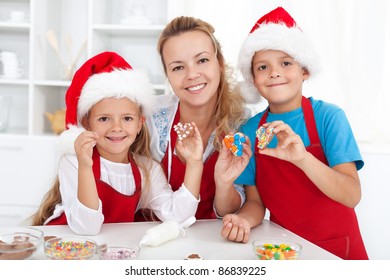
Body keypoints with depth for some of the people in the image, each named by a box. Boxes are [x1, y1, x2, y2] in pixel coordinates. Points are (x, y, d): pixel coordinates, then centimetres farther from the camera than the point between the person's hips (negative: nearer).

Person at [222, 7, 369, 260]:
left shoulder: (329, 116, -9)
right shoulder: (250, 130, -2)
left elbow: (352, 196, -16)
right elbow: (256, 201, 1)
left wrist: (302, 158, -31)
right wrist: (243, 219, -20)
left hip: (337, 247, -2)